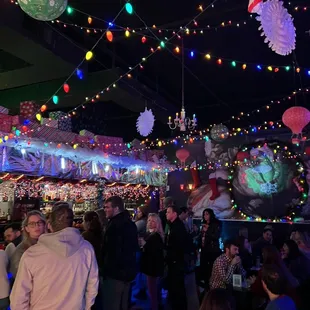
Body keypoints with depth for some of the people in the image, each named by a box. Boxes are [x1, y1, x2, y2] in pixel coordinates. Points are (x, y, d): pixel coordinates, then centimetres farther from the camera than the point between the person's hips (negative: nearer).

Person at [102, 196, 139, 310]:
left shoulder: (115, 225, -21)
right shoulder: (130, 223, 10)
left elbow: (109, 251, -23)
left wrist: (104, 270, -11)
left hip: (115, 273, -9)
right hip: (128, 271, 9)